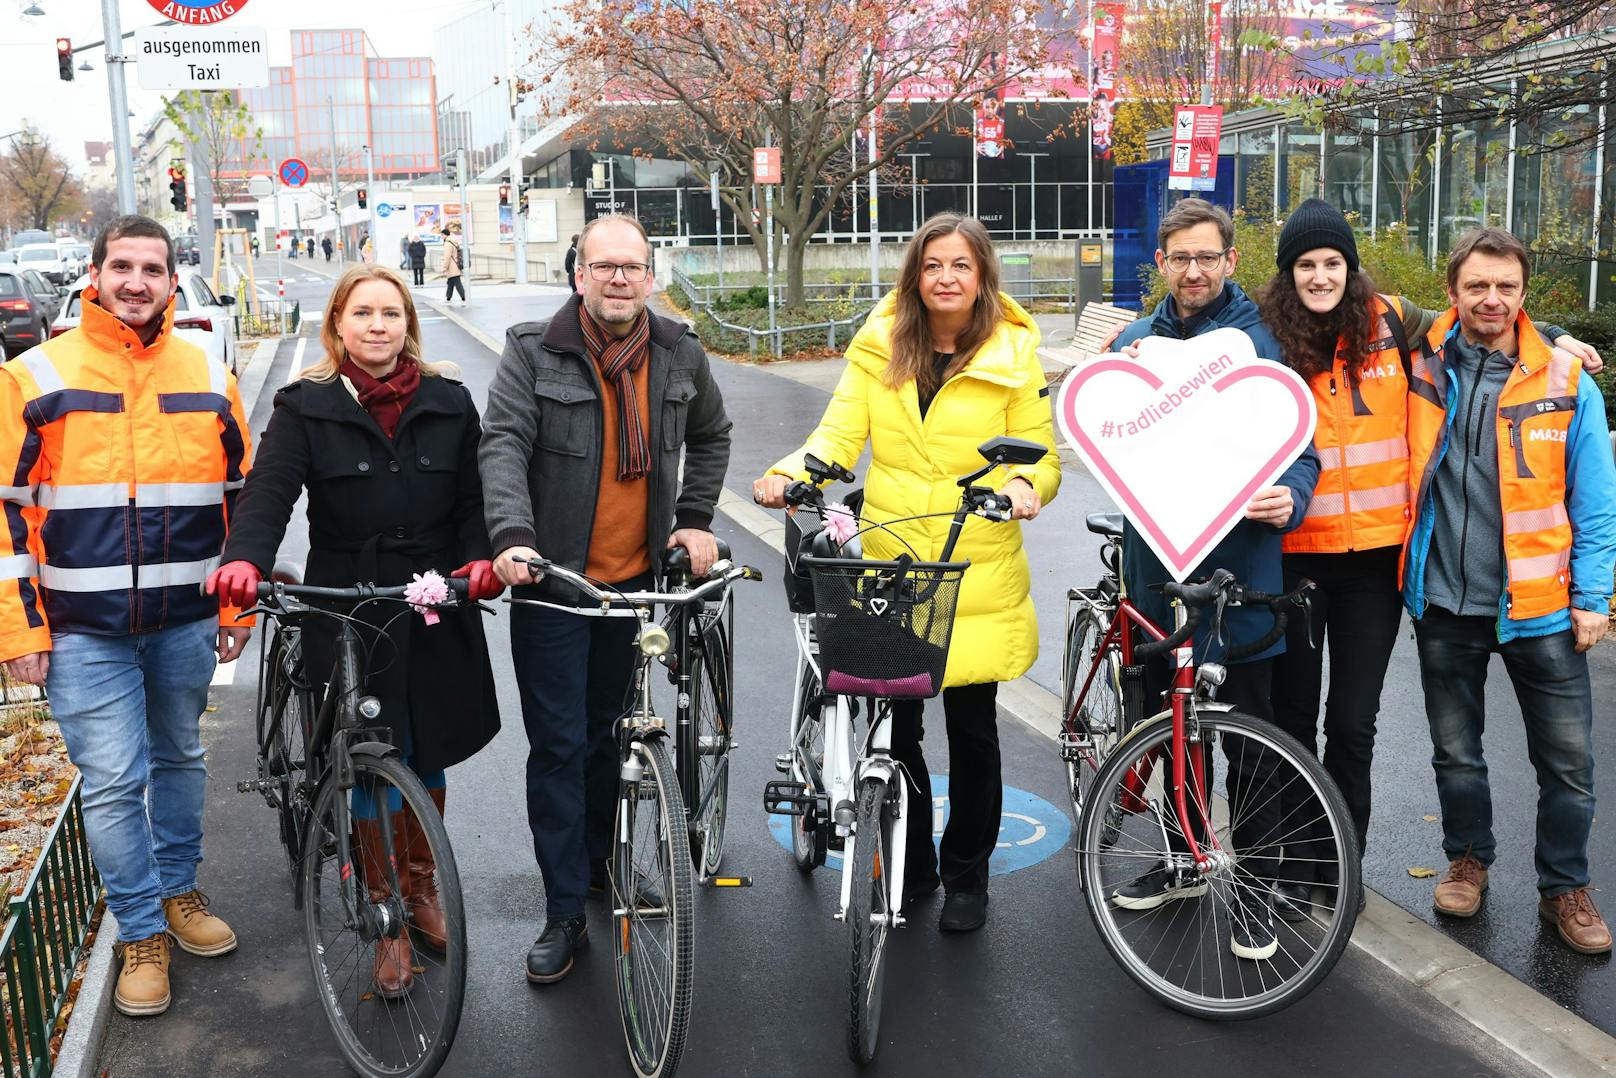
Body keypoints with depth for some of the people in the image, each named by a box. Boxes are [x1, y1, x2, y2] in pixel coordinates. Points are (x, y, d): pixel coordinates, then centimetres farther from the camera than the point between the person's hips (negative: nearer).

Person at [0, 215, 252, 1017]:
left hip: (186, 621, 3)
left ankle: (178, 891, 36)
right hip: (83, 628, -3)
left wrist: (237, 606, 10)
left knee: (180, 760, 16)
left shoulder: (207, 378, 4)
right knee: (113, 782, -1)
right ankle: (143, 934, 14)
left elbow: (241, 499, 11)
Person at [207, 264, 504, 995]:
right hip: (347, 616, -2)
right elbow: (269, 490, -14)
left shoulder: (448, 403, 5)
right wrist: (245, 561, -32)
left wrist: (480, 558, -15)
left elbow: (472, 496, 4)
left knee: (427, 757, 13)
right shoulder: (306, 407, -2)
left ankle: (421, 887, 35)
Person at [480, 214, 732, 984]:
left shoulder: (679, 355, 4)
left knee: (607, 732, 17)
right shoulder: (534, 352, -7)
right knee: (558, 745, -1)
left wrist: (696, 518, 10)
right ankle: (565, 912, 8)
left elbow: (711, 435, 21)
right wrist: (513, 535, -34)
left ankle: (599, 866, 36)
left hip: (635, 577, 4)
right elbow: (504, 445, -18)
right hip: (552, 578, -3)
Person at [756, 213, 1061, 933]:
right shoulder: (879, 345, 5)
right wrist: (790, 473, -20)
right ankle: (910, 867, 27)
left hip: (978, 575, -1)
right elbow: (839, 436, 0)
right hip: (888, 567, 1)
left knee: (971, 728, 6)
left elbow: (1042, 458, 2)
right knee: (895, 726, 5)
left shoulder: (1014, 356, 1)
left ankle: (967, 876, 27)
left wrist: (1025, 485, -21)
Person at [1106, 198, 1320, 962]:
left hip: (1239, 563, -4)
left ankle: (1254, 883, 19)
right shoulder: (1135, 341, 10)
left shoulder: (1263, 340, -3)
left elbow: (1299, 445, -3)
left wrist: (1288, 497, -25)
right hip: (1155, 561, 5)